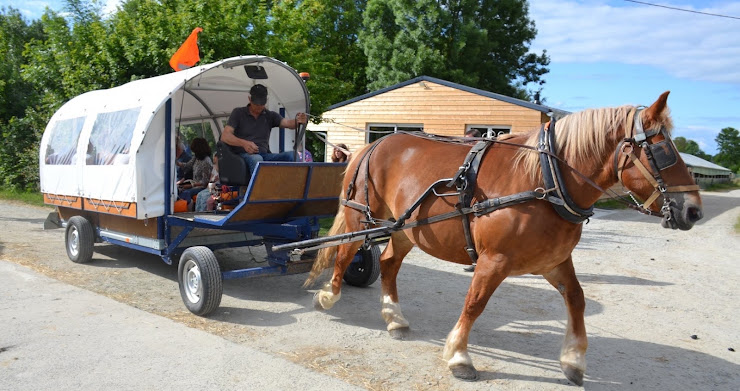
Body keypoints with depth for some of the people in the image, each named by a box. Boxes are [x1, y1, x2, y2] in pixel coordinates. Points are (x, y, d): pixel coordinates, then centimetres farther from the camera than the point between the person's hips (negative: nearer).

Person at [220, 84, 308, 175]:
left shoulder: (270, 116, 16)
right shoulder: (238, 113, 10)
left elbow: (287, 123, -3)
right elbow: (225, 137, -1)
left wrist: (297, 121, -29)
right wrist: (243, 143, -22)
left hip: (265, 155, 3)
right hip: (244, 154, -3)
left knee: (292, 155, -24)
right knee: (256, 159, -38)